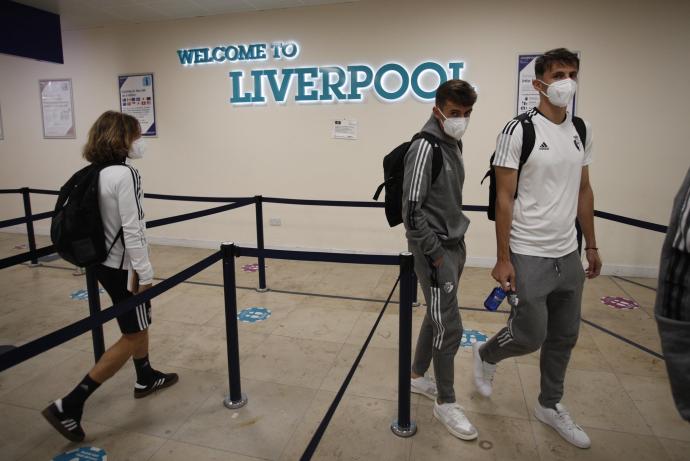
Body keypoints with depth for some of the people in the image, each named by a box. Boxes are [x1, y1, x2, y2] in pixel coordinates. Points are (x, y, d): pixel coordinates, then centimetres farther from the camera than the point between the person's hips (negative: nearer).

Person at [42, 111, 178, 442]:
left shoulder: (95, 173, 5)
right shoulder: (125, 175, -21)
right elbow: (131, 231, -23)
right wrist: (145, 274, -17)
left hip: (105, 262, 9)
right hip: (123, 266, -9)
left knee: (141, 322, 24)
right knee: (133, 336, 3)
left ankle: (145, 379, 41)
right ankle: (68, 406, 5)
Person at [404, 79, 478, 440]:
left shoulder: (453, 145, 11)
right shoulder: (425, 147, -16)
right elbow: (411, 208, -21)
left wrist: (456, 245, 16)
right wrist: (434, 253, -17)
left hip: (454, 245, 9)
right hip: (434, 248, -9)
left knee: (437, 316, 17)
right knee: (449, 325, -3)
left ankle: (417, 375, 36)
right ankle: (445, 402, 15)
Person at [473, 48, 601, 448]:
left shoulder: (582, 130, 9)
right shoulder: (519, 131, -11)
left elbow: (584, 191, 15)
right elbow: (504, 198, -12)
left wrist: (591, 246, 13)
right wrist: (503, 259, -14)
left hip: (569, 254, 6)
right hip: (528, 255, -6)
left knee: (565, 337, 14)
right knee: (530, 335, -1)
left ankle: (551, 405, 34)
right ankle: (486, 355, 32)